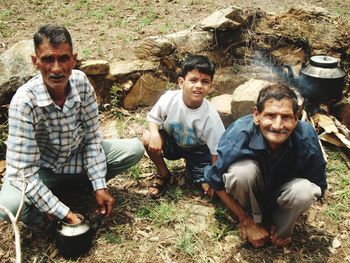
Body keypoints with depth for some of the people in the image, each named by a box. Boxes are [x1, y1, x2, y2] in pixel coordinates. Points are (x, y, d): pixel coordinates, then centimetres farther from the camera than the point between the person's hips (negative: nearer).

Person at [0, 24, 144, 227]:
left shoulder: (81, 82, -19)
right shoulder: (24, 102, -31)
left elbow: (92, 138, -10)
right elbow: (22, 174, -30)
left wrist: (99, 186, -16)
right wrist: (65, 213, -31)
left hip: (76, 157, 4)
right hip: (40, 168, -4)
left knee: (134, 149, -11)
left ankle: (74, 185, 5)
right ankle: (36, 215, 2)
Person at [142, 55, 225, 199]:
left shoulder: (210, 115, -30)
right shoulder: (169, 98, -26)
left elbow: (216, 150, -20)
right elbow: (153, 118, -8)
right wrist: (155, 134, -30)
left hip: (198, 150, -1)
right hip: (172, 141, 2)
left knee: (209, 187, -16)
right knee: (147, 138, -28)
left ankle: (190, 165, 18)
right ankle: (163, 174, -1)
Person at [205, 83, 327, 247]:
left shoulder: (307, 137, -28)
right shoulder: (238, 135, -32)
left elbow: (318, 186, -11)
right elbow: (216, 182, -17)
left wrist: (280, 228, -11)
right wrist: (246, 221, -12)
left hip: (282, 195, 1)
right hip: (248, 194, -1)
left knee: (304, 191, -32)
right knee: (242, 170, -34)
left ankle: (281, 231, 0)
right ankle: (254, 218, -2)